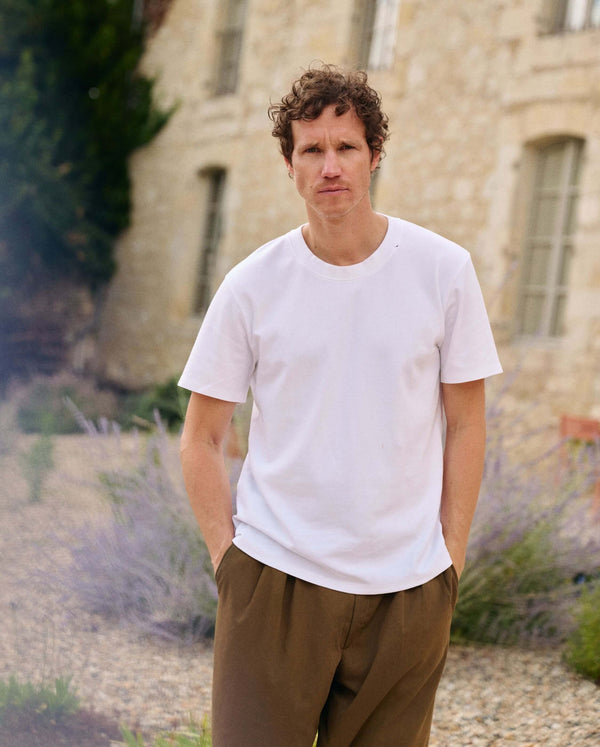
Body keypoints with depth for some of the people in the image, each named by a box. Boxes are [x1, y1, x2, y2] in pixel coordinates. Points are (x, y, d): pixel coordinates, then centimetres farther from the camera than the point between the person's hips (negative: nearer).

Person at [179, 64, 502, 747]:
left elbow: (465, 424, 3)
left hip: (406, 589, 1)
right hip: (273, 579, 0)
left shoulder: (444, 271, -1)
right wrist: (227, 559, -2)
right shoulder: (250, 286, -2)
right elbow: (201, 441, 4)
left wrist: (449, 558, 0)